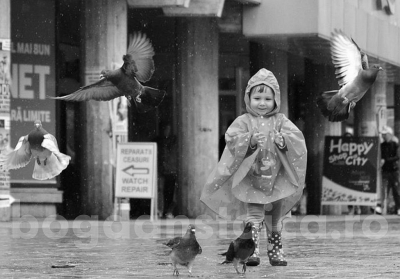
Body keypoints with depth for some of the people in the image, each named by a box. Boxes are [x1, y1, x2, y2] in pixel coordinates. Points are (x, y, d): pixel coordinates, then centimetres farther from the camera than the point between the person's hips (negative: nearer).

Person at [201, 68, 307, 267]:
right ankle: (252, 252, -14)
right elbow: (231, 139, -13)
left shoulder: (281, 121, 4)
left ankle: (275, 252, 22)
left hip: (276, 180, 3)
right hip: (251, 179, -3)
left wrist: (282, 139, -25)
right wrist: (250, 140, -27)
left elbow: (297, 138, -5)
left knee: (275, 219, 12)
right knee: (254, 216, -12)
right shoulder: (243, 122, -2)